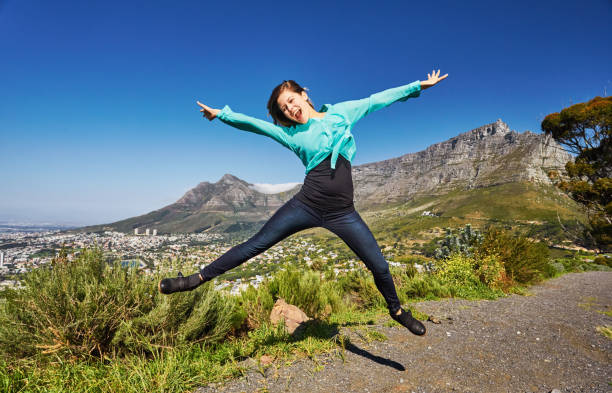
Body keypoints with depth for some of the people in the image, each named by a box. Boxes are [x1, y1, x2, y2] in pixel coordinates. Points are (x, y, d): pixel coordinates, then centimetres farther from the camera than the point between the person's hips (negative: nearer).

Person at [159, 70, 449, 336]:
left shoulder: (341, 112, 10)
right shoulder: (292, 134, 7)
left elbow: (377, 100, 15)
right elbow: (254, 124, 5)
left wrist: (418, 85, 20)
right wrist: (221, 114, -2)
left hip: (342, 213, 1)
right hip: (306, 206, 0)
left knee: (379, 266, 7)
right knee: (256, 244, -1)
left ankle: (396, 311, 35)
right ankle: (198, 279, 12)